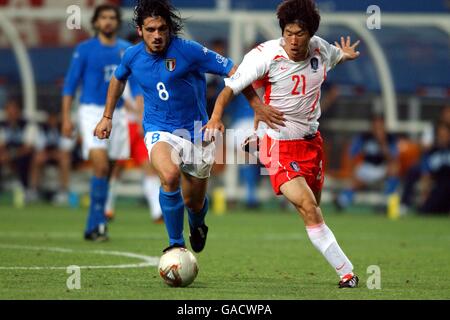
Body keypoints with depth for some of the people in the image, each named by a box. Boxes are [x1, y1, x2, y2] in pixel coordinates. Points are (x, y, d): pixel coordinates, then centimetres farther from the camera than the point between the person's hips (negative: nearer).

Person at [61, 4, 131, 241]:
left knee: (107, 171, 6)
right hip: (91, 112, -4)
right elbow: (70, 84, -1)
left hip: (117, 113, 4)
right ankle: (97, 223, -12)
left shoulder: (127, 50, 9)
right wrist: (66, 117, -7)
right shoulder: (85, 50, -2)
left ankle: (94, 226, 14)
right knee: (101, 166, -18)